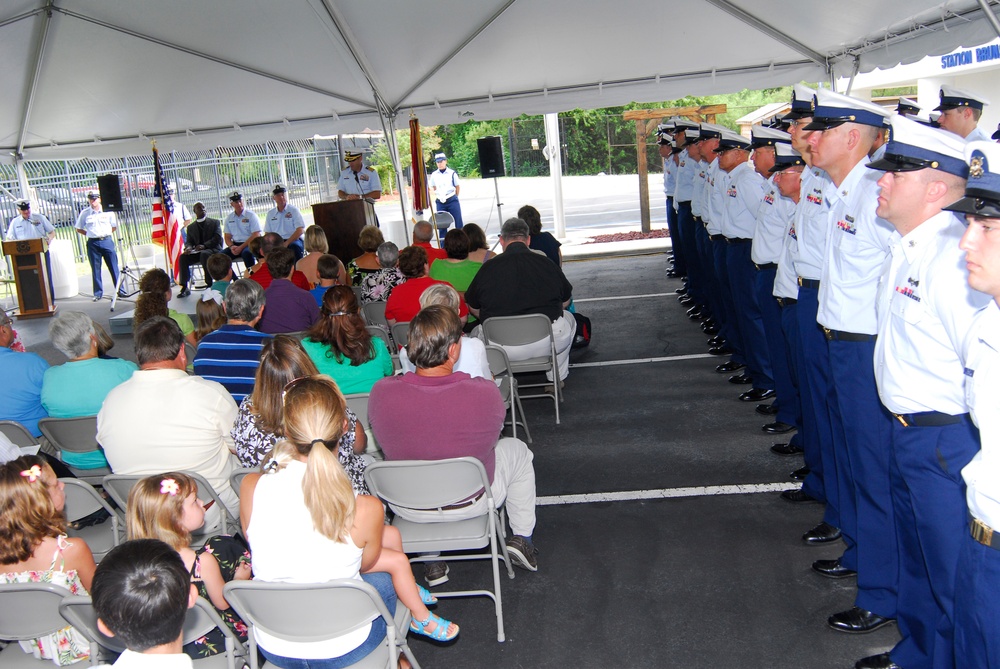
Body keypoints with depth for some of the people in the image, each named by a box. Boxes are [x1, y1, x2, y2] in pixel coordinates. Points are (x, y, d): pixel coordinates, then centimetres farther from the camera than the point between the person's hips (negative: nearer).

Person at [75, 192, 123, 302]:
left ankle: (120, 290, 7)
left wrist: (105, 234, 4)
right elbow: (79, 229, 10)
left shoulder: (108, 211, 2)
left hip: (107, 241, 0)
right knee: (95, 269, 5)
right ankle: (98, 293, 11)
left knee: (114, 267, 1)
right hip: (93, 243, 0)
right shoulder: (85, 213, 2)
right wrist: (90, 234, 2)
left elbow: (114, 227, 12)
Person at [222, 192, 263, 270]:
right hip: (235, 245, 5)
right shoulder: (229, 218, 13)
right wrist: (231, 246, -10)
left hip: (250, 244, -5)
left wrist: (241, 247, -16)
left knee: (246, 253, -38)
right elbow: (227, 237, 14)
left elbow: (256, 235, -9)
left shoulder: (251, 215, -2)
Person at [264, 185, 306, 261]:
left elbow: (300, 230, -5)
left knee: (294, 246, -38)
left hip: (293, 240, -3)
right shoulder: (270, 214, 16)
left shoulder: (293, 210, 4)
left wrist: (287, 243, -16)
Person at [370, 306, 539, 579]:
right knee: (516, 449, 25)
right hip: (471, 504, -1)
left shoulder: (382, 392, -25)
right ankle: (522, 538, 33)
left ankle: (432, 560, 39)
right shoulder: (485, 392, -30)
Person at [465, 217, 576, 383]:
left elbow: (474, 309, 12)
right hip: (546, 343, 0)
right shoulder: (547, 264, 2)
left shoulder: (488, 268, -1)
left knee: (476, 332, 32)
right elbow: (566, 302, 16)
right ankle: (557, 378, 36)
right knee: (568, 318, 32)